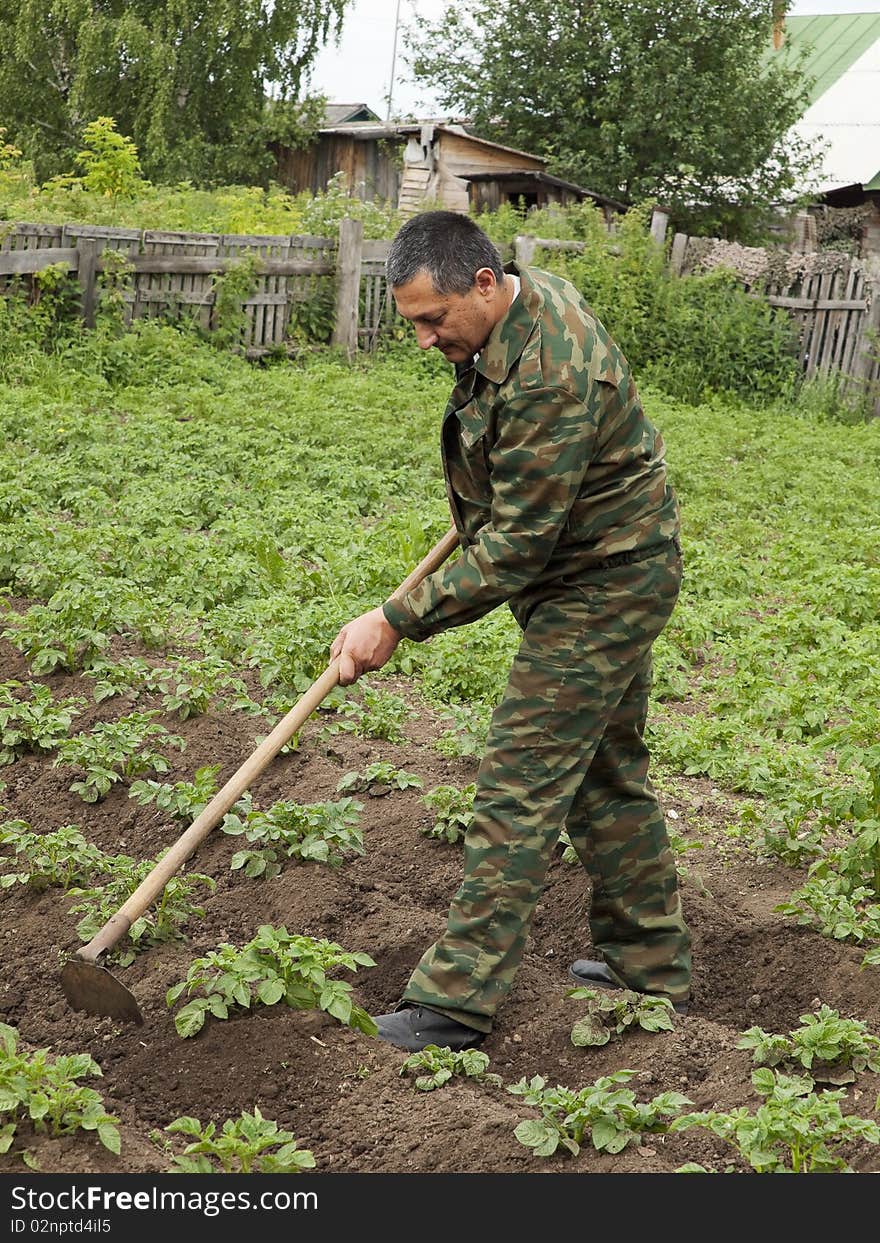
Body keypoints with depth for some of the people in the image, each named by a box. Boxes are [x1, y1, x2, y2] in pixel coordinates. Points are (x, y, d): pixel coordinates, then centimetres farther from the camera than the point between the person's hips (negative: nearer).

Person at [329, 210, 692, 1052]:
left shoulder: (548, 375, -32)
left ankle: (457, 1000, -3)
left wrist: (397, 621, -26)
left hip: (600, 586, -10)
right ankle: (650, 966, 31)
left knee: (523, 779, -9)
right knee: (607, 767, 17)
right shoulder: (522, 298, 0)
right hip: (601, 570, 10)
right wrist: (476, 499, 27)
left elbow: (515, 547, -29)